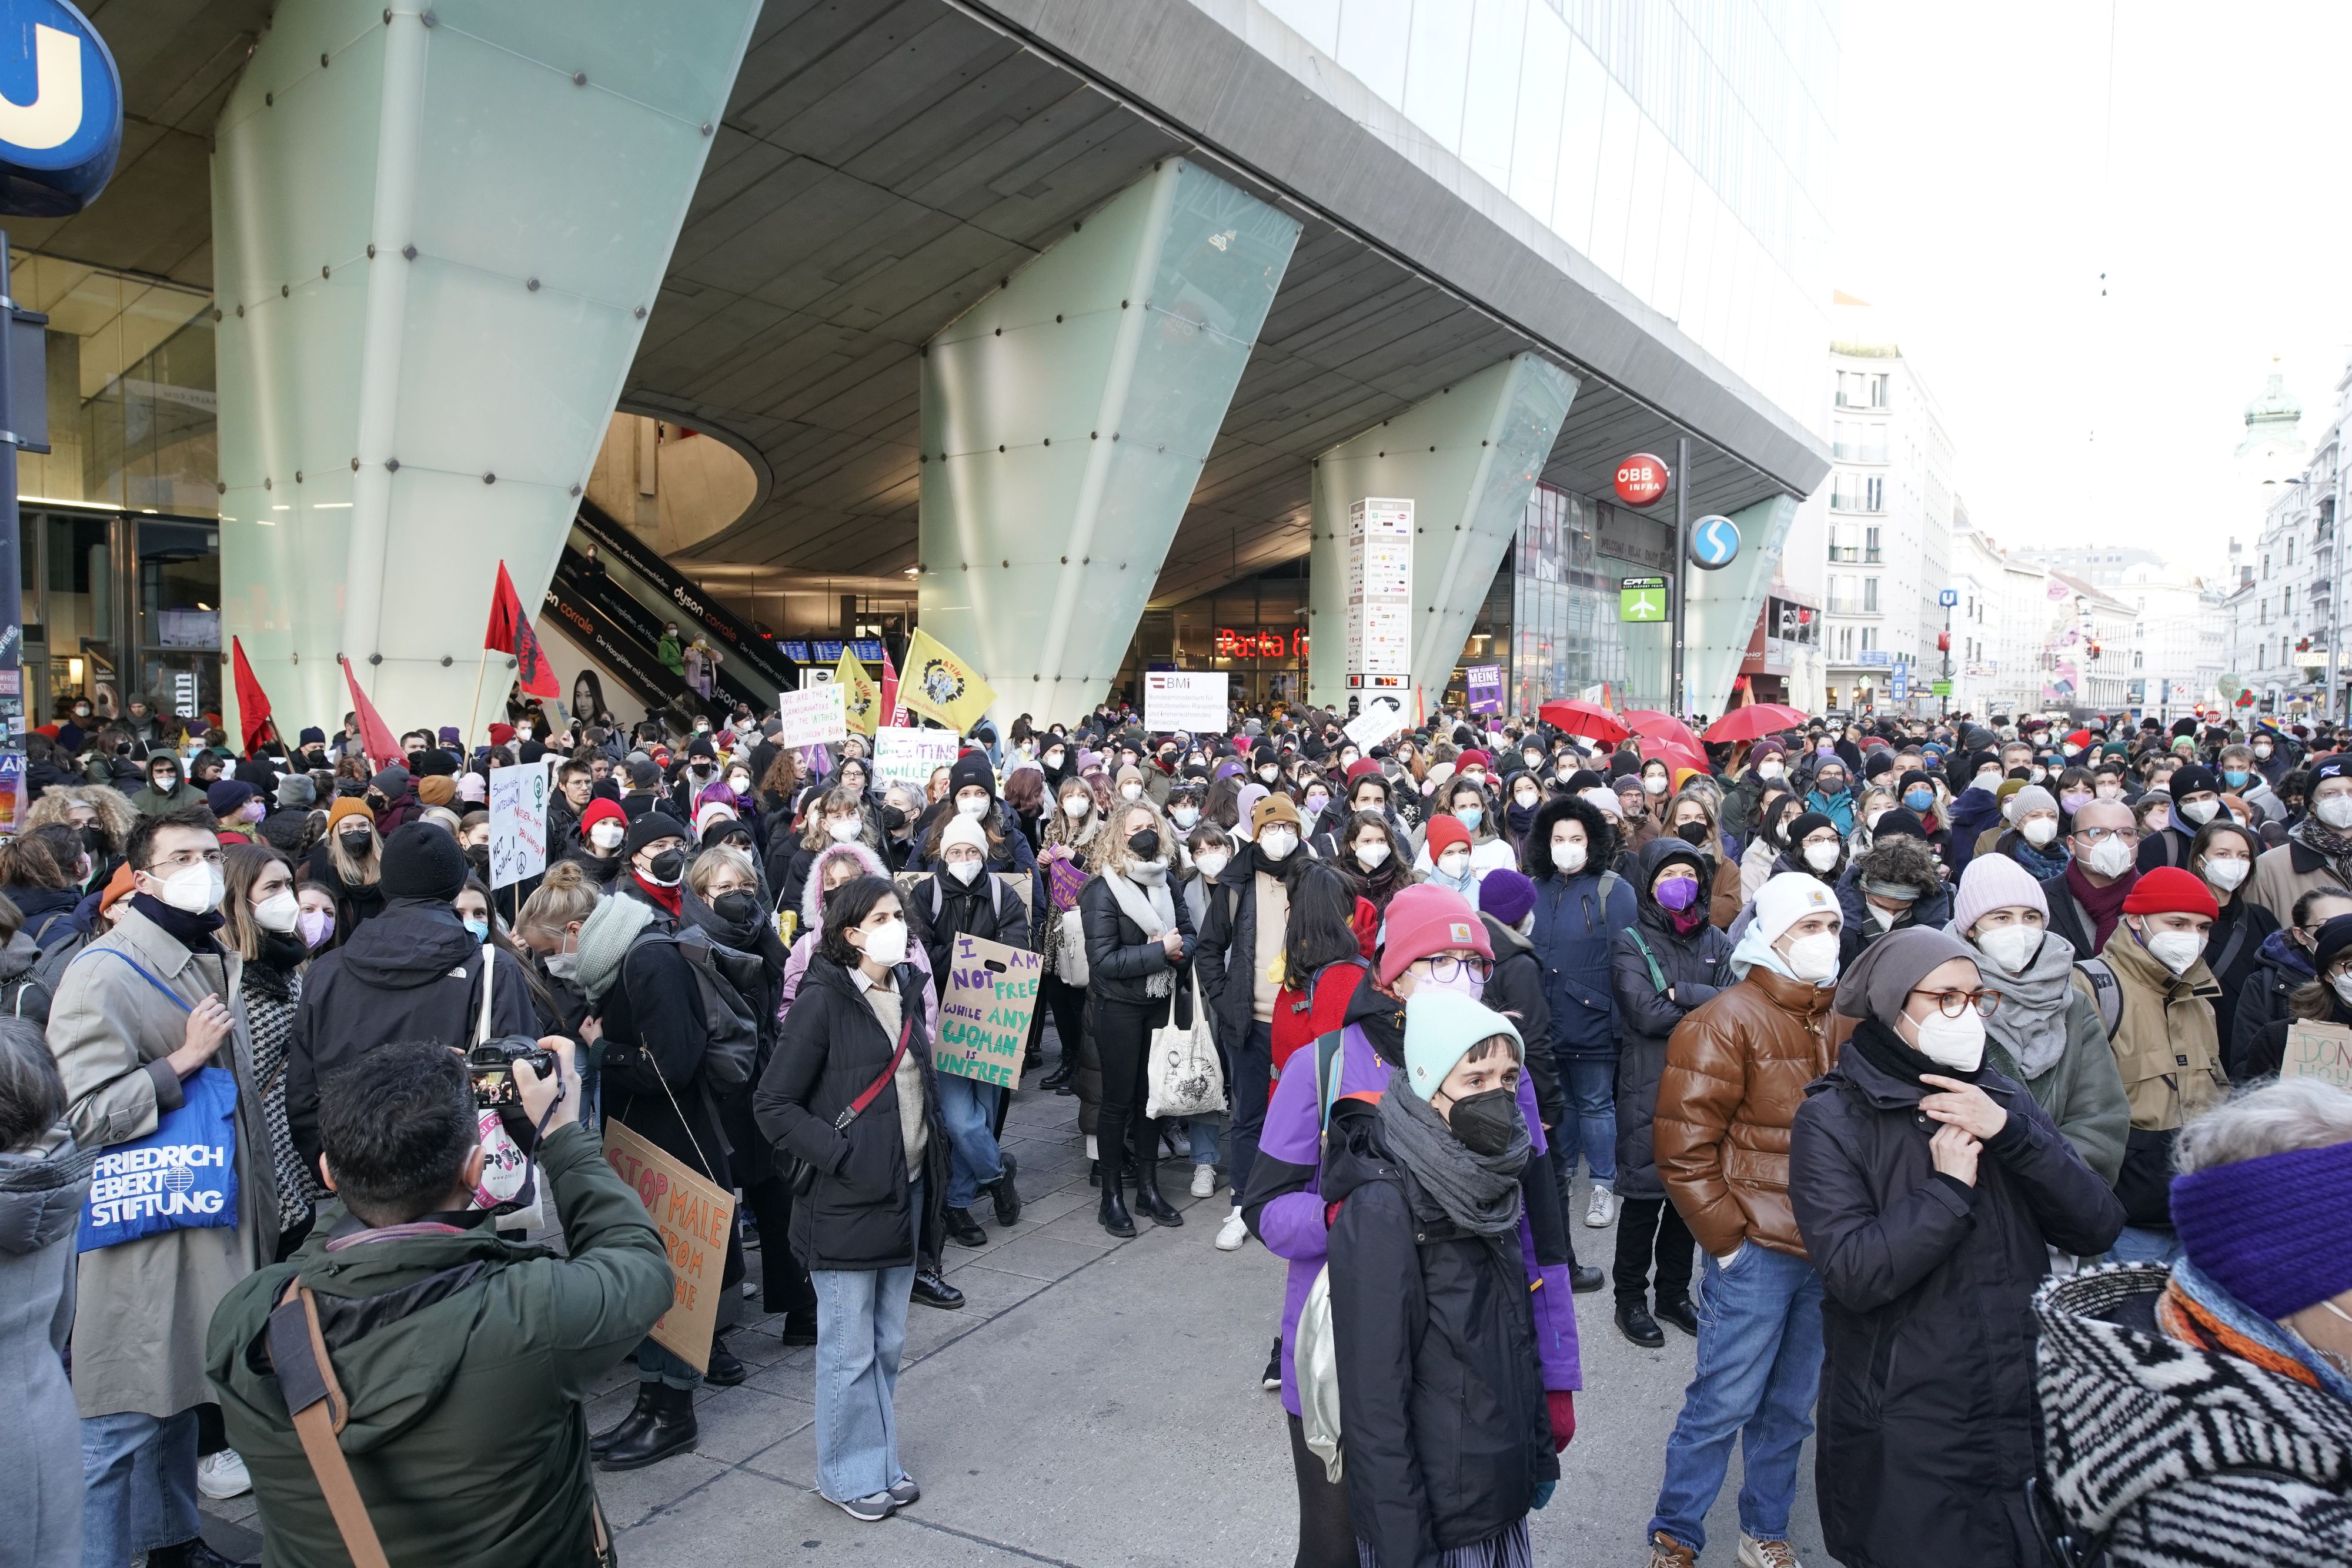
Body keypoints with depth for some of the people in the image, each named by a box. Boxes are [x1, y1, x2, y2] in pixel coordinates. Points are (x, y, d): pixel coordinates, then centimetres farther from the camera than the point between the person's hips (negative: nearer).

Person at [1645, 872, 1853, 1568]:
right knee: (1725, 1401, 2)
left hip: (1828, 1250, 6)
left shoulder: (1845, 1024, 8)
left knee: (1791, 1405, 18)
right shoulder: (1724, 1024, -11)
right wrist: (1727, 1239, -12)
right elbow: (1683, 1148, -13)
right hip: (1756, 1250, -6)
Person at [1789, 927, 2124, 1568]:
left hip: (2025, 1413, 5)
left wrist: (2009, 1132, -16)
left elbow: (2100, 1227, -5)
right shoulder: (1832, 1121, -11)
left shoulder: (2002, 1101, 7)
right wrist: (1950, 1187, -18)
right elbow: (1855, 1273, -23)